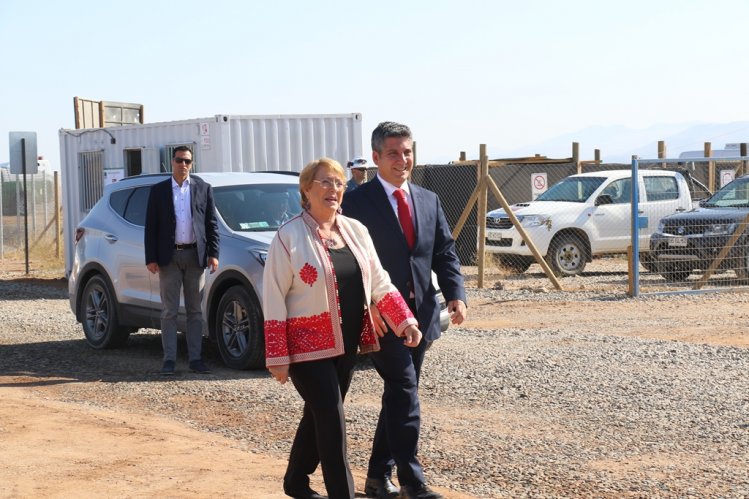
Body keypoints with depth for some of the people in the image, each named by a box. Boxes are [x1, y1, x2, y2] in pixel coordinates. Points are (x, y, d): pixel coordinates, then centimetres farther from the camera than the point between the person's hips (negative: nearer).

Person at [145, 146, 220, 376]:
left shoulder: (203, 189, 7)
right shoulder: (158, 190, 6)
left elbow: (212, 224, 7)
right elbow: (151, 226, 4)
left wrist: (213, 254, -3)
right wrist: (151, 259, -4)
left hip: (195, 256, 1)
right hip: (169, 257, -1)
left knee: (195, 311, 5)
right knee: (169, 311, 1)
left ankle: (196, 359, 9)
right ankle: (169, 359, 4)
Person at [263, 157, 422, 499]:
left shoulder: (355, 231, 7)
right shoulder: (289, 236, -10)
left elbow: (379, 282, 10)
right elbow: (274, 298, -10)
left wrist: (406, 322, -3)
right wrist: (278, 358, -13)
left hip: (346, 344, 6)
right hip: (309, 344, -6)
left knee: (319, 416, 17)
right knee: (331, 422, -8)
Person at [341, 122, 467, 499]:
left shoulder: (429, 201, 12)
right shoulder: (357, 202, -7)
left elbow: (445, 253, 10)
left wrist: (456, 294, -6)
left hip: (420, 314, 6)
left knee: (399, 396, 12)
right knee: (404, 393, -13)